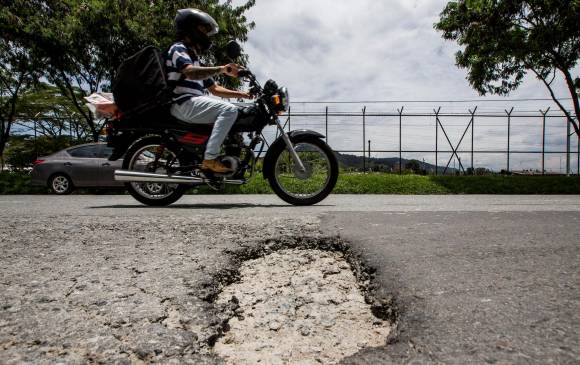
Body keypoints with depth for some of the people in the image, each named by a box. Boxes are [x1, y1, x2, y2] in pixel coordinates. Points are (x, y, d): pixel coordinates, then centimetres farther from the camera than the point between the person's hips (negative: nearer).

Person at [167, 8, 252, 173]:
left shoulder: (195, 58, 29)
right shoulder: (178, 48, 1)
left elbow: (215, 89, 25)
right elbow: (191, 72, -23)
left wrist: (242, 94, 13)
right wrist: (222, 69, -30)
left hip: (194, 104, 10)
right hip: (184, 103, -10)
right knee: (229, 110, -26)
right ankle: (210, 158, -32)